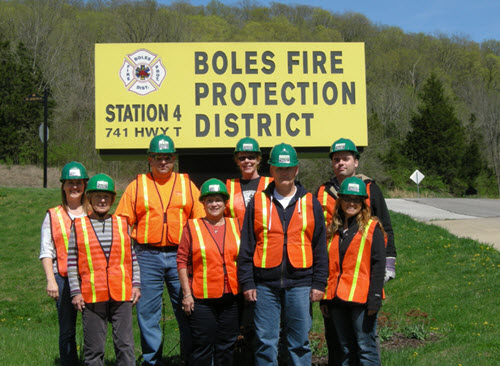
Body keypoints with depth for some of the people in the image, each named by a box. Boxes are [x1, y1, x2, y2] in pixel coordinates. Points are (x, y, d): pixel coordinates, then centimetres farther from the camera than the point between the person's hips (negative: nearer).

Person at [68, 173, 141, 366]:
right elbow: (72, 261, 3)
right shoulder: (78, 226, 5)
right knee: (93, 347, 4)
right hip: (91, 295, -1)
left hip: (122, 293, 1)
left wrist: (136, 284, 6)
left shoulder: (122, 224, 10)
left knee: (125, 344, 3)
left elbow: (132, 256, 13)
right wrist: (75, 292, -2)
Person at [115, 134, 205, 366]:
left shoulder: (187, 185, 10)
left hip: (180, 255, 0)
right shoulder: (137, 186, 8)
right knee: (147, 311, 4)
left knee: (186, 310, 4)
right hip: (147, 257, 0)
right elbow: (123, 223, 6)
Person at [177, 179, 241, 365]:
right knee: (202, 346, -1)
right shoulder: (192, 227, 2)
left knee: (227, 346, 8)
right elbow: (182, 261, 0)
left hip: (231, 298, 3)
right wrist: (186, 293, -6)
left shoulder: (236, 225, 10)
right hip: (202, 299, -3)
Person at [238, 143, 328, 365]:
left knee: (299, 342, 5)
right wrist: (246, 282, 0)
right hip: (265, 284, 0)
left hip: (300, 285, 0)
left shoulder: (311, 204, 8)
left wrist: (319, 283, 2)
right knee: (265, 341, 3)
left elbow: (320, 248, 8)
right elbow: (246, 247, 6)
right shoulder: (258, 202, 7)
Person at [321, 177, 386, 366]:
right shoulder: (332, 229, 14)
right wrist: (324, 299, 13)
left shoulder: (372, 228, -2)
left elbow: (378, 264, -7)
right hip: (337, 300, 6)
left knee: (366, 348, -3)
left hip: (361, 299, -5)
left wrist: (374, 298, -14)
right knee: (346, 349, 12)